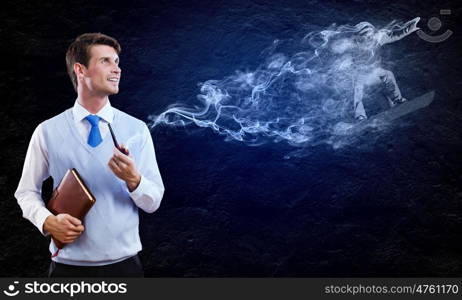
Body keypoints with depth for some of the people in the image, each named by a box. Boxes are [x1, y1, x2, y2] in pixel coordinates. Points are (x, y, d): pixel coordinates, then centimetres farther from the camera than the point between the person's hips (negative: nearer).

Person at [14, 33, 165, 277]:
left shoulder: (137, 130, -2)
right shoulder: (47, 132, -3)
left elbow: (153, 202, -2)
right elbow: (27, 192, 5)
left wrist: (133, 179, -21)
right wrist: (48, 221, -13)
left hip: (124, 264, 1)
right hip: (68, 266, 0)